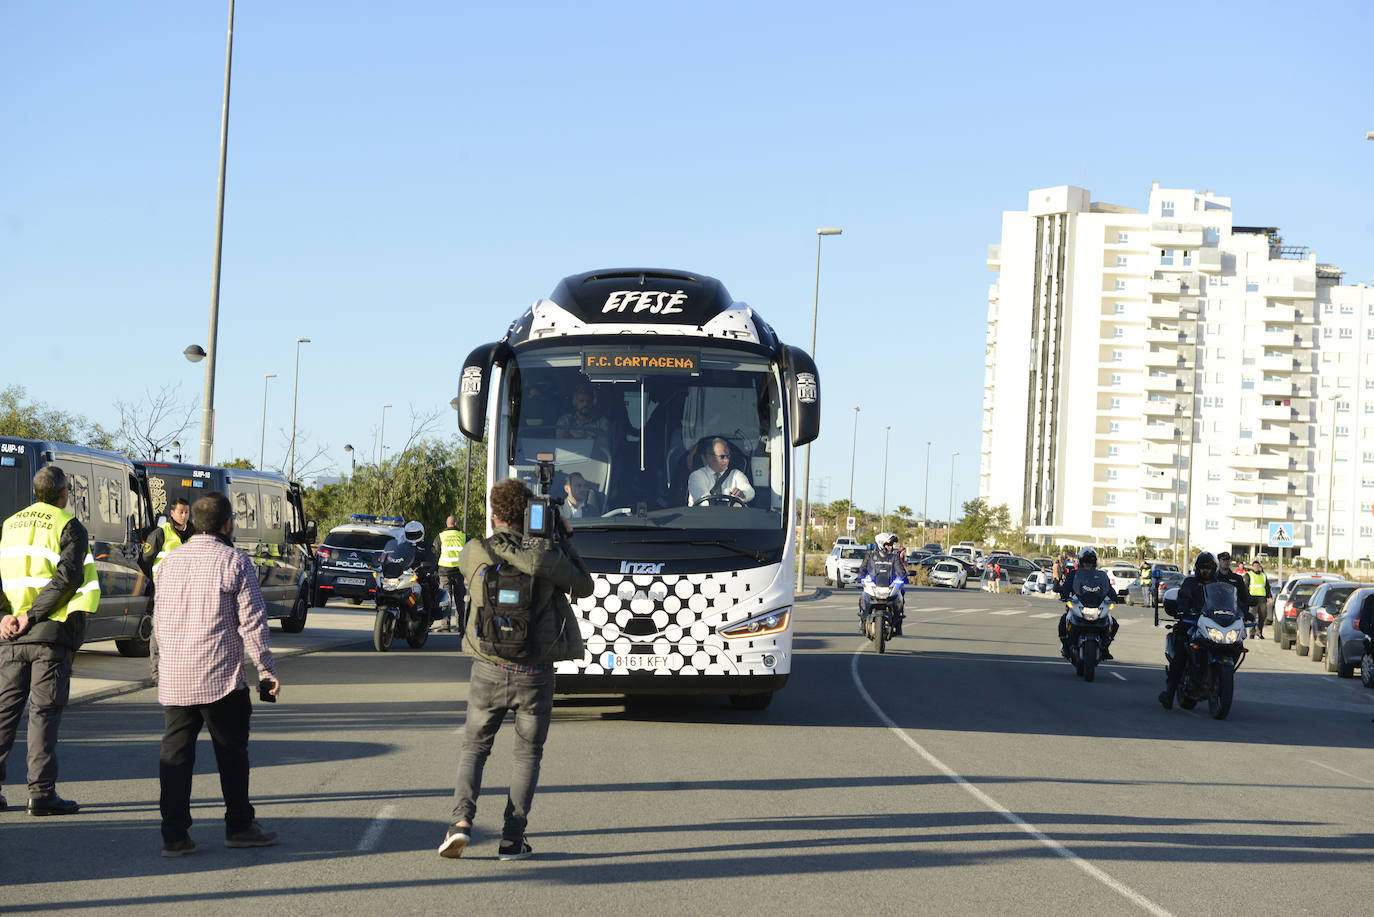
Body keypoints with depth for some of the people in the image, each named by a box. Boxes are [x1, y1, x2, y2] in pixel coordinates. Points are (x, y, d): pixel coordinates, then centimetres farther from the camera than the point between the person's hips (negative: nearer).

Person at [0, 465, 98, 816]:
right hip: (51, 634, -5)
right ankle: (42, 793, -4)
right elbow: (68, 579, -14)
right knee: (44, 712, -3)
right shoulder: (70, 527, -1)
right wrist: (32, 616, -14)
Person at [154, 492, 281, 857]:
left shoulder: (170, 561, 10)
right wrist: (267, 670, -2)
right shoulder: (235, 562, -6)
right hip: (220, 676, -4)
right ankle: (239, 826, 17)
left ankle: (174, 834, 3)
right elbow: (252, 622, -8)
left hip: (173, 679, 4)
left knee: (175, 753, 5)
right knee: (231, 752, 8)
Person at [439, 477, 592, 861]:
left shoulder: (474, 554, -4)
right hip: (535, 673, -1)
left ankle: (461, 820, -5)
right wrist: (565, 538, 11)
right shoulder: (547, 555, -9)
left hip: (488, 671, 1)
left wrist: (503, 535, 19)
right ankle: (513, 838, 6)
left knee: (474, 748, 17)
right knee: (528, 754, 14)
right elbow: (583, 586, 7)